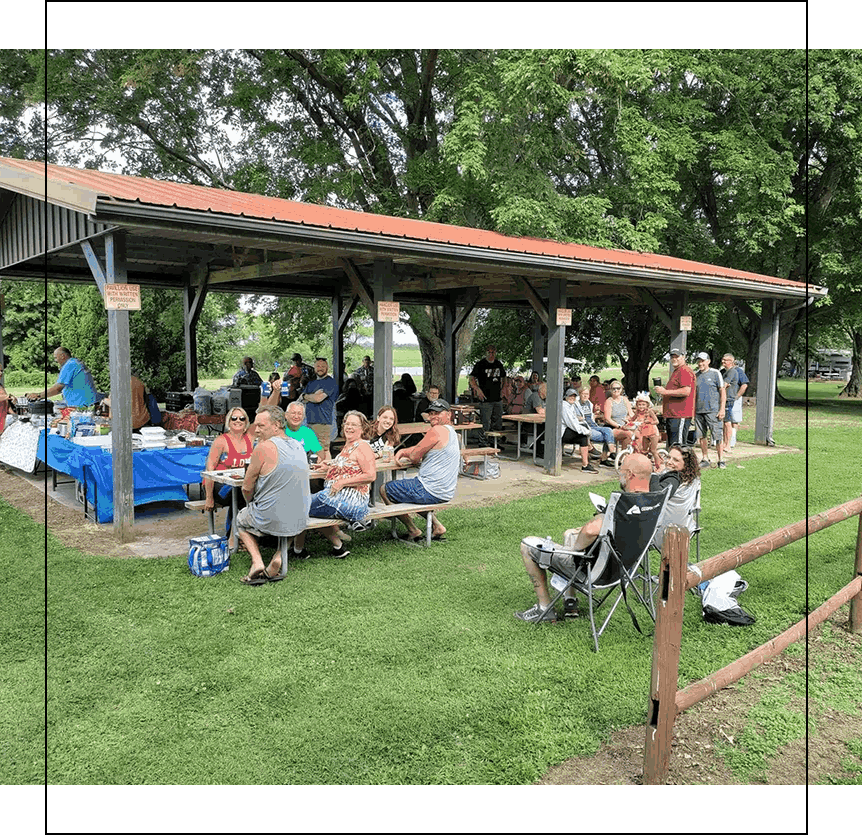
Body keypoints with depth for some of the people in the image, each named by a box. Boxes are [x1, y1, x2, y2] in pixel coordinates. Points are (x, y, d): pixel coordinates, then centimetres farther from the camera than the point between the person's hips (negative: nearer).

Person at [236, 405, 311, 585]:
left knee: (240, 519, 28)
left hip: (271, 521, -5)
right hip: (300, 521, 5)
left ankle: (257, 561, 5)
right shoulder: (299, 446, 6)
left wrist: (250, 504, 14)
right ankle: (278, 558, 16)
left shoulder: (264, 448, -16)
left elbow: (247, 488, -7)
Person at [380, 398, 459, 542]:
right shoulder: (451, 432, 15)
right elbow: (420, 449, 20)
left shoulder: (437, 430, -17)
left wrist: (408, 454, 9)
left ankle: (413, 531, 11)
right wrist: (402, 451, 4)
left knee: (384, 489, 7)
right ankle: (436, 526, 19)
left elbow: (414, 457, -14)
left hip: (429, 491, -10)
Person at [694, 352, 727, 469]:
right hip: (698, 411, 5)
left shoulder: (715, 373, 0)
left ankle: (721, 460, 2)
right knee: (701, 436, 7)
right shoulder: (696, 375, 13)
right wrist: (693, 409, 13)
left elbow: (723, 391, -1)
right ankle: (705, 459, 16)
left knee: (718, 436, -5)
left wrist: (722, 409, -8)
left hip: (712, 410, -5)